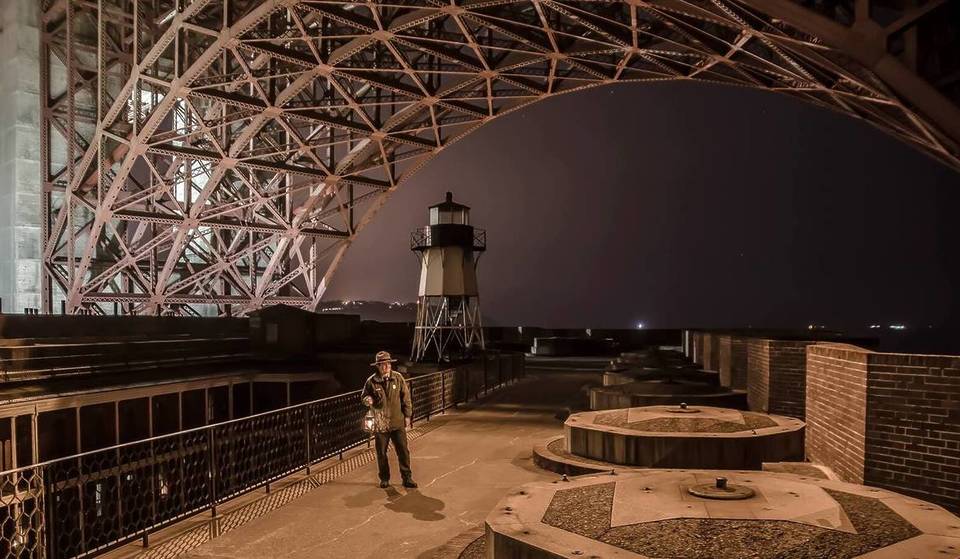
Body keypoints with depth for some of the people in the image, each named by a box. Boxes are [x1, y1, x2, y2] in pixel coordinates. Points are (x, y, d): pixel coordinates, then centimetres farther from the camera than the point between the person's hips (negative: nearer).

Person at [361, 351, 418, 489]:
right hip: (380, 424, 0)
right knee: (381, 453, 11)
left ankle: (407, 478, 17)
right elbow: (363, 396, 7)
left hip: (398, 422, 0)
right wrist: (367, 400, -17)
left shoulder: (398, 378, -4)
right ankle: (384, 479, 29)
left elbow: (406, 397, 2)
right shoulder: (371, 381, -7)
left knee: (403, 451, 3)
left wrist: (408, 415, 2)